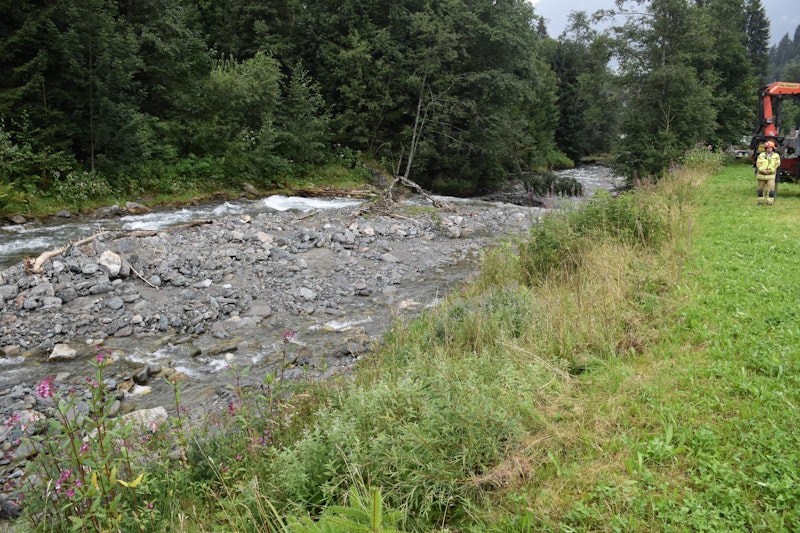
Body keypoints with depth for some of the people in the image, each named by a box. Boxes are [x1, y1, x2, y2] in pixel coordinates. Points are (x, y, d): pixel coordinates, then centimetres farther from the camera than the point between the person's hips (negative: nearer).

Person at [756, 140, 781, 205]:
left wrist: (770, 170, -15)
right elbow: (758, 163, -2)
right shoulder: (761, 155, 8)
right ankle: (760, 201, 20)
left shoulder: (776, 156, 7)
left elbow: (777, 164, -2)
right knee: (760, 189, 8)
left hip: (771, 175, -2)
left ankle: (770, 201, -9)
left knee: (771, 188, -12)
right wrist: (763, 170, -17)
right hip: (761, 175, 2)